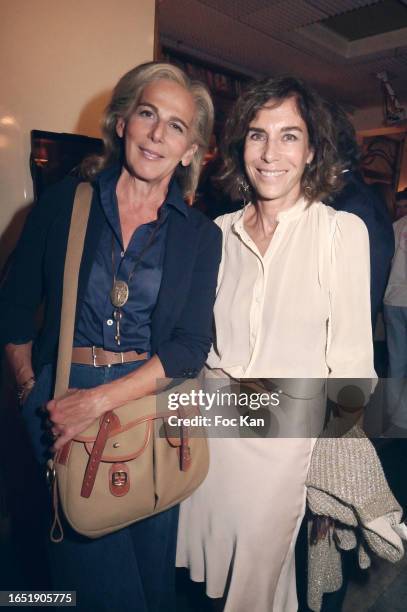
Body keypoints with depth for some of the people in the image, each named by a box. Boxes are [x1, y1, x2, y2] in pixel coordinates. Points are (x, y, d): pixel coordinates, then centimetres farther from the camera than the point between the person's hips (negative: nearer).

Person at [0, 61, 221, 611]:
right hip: (60, 397, -1)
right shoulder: (66, 201, -1)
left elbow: (190, 345, -8)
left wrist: (98, 401, -17)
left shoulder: (200, 235, 0)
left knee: (152, 566, 16)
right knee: (91, 566, 9)